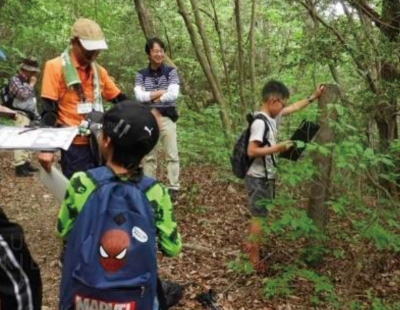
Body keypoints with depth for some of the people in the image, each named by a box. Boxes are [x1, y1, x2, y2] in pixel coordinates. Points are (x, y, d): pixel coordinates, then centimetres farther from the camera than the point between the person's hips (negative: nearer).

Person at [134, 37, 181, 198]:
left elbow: (173, 94, -13)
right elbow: (139, 96, -9)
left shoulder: (171, 72, 0)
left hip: (167, 118, -1)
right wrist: (161, 92, -12)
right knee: (149, 156, 9)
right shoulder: (141, 75, 4)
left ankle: (174, 188, 7)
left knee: (172, 155, -1)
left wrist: (151, 97, -8)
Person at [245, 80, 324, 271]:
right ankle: (255, 260, 9)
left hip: (266, 177, 9)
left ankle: (251, 246, 36)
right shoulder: (260, 123, -22)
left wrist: (313, 97, 21)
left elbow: (294, 108, 20)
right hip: (259, 178, -9)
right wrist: (277, 148, -24)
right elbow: (251, 151, -27)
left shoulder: (273, 117, 5)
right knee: (260, 217, -1)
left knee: (258, 215, 21)